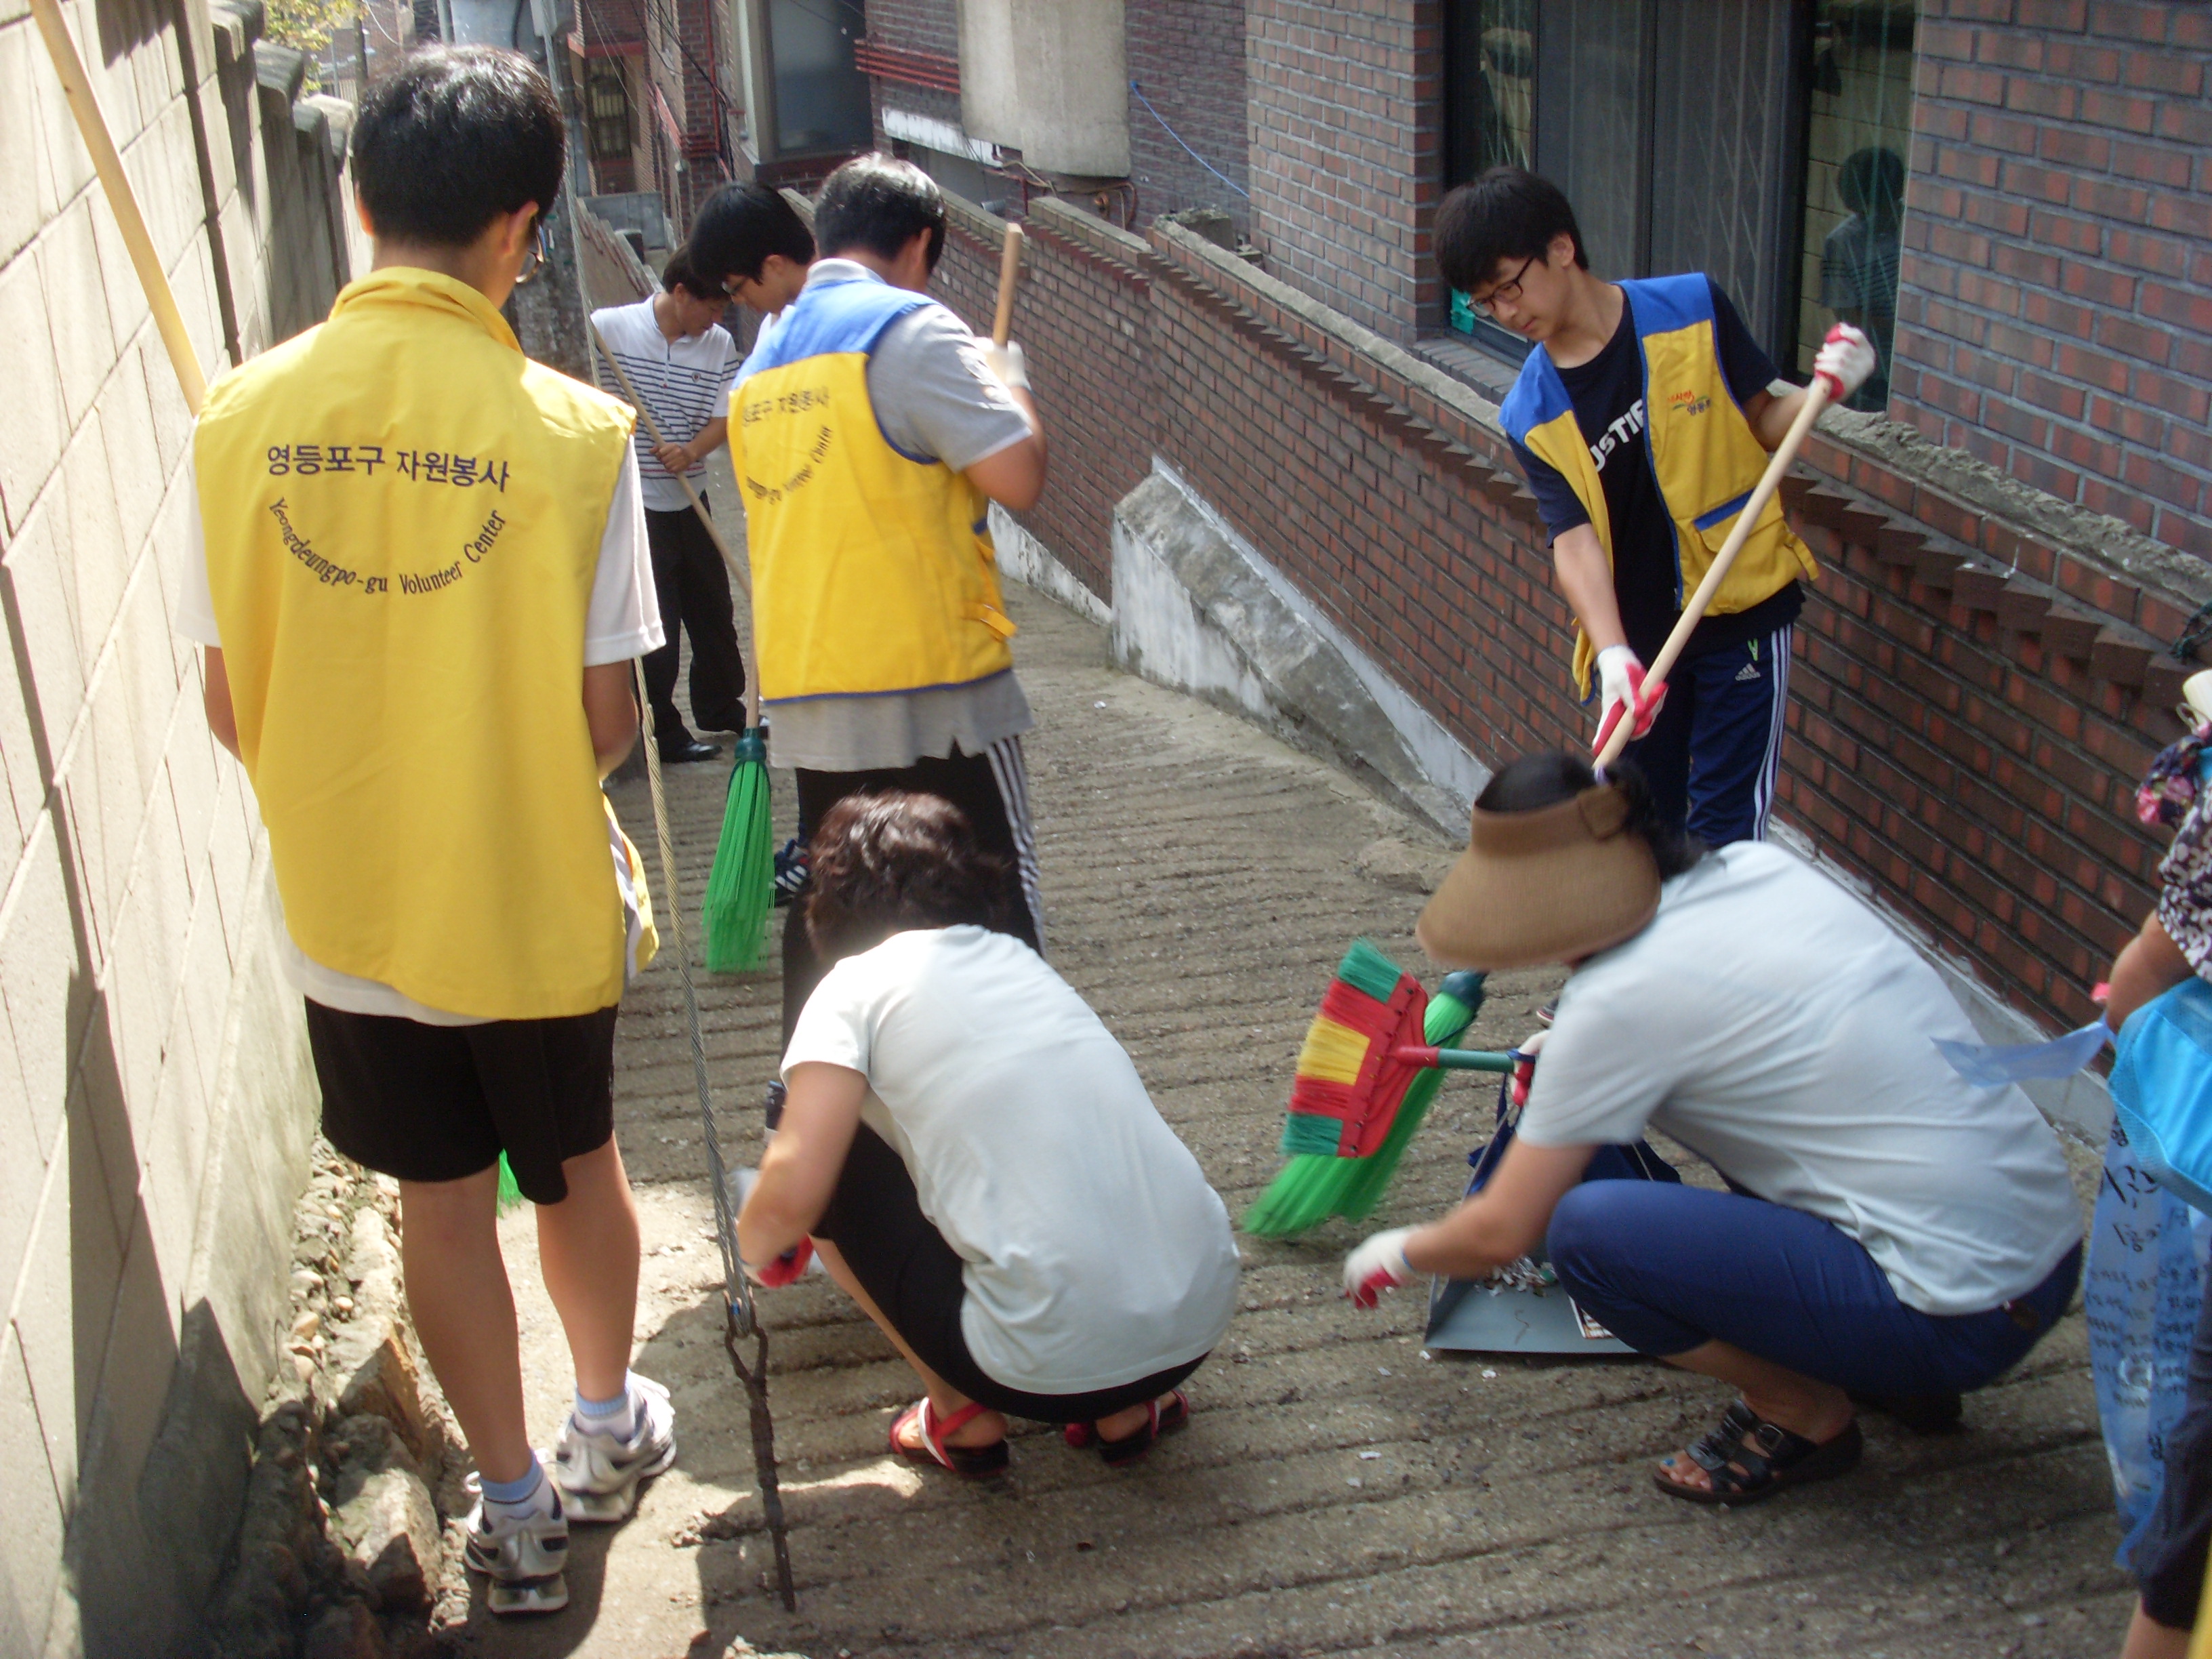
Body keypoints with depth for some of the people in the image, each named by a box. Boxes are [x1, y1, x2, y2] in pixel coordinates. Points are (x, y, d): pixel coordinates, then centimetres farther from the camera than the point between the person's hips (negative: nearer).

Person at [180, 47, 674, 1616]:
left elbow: (229, 702, -3)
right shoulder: (571, 427, -19)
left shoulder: (244, 412, -10)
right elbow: (608, 714, -14)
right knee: (577, 1168, 23)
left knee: (442, 1199, 18)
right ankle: (611, 1429, 44)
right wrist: (524, 785, 8)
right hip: (534, 901, -2)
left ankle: (519, 1514, 31)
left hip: (345, 903, 2)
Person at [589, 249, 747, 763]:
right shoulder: (608, 328, -10)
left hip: (689, 499, 5)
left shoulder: (720, 345, 0)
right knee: (656, 619, -2)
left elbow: (725, 418, -3)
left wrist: (691, 451, -20)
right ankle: (663, 731, 9)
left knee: (712, 605, 17)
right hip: (632, 502, -5)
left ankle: (720, 705, 37)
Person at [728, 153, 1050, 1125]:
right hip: (931, 688, -7)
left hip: (803, 693, 7)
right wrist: (1006, 381, 2)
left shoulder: (762, 364, 15)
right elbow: (1019, 476, -13)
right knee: (992, 911, 2)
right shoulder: (909, 330, -9)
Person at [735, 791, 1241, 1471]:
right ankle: (1131, 1404, 19)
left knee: (837, 1168, 12)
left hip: (1055, 1364, -6)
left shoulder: (859, 983, 0)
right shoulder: (1021, 959, 19)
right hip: (1203, 1325, 6)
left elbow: (791, 1197, -12)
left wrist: (755, 1247, 13)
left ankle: (961, 1416, 15)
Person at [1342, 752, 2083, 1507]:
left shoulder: (1619, 1003, -15)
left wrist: (1399, 1255, 16)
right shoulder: (1758, 865, 5)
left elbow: (1499, 1236, -5)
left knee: (1586, 1231, -14)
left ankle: (1807, 1416, 6)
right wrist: (1574, 1054, 26)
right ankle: (1904, 1376, 23)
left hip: (1965, 1318, -9)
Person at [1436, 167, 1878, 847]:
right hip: (1634, 639, 2)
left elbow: (1761, 424, 4)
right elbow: (1574, 537, -15)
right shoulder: (1531, 416, -4)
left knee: (1725, 834, -1)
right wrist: (1612, 655, -29)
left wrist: (1823, 392, -18)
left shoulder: (1694, 309, -7)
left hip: (1742, 612, -2)